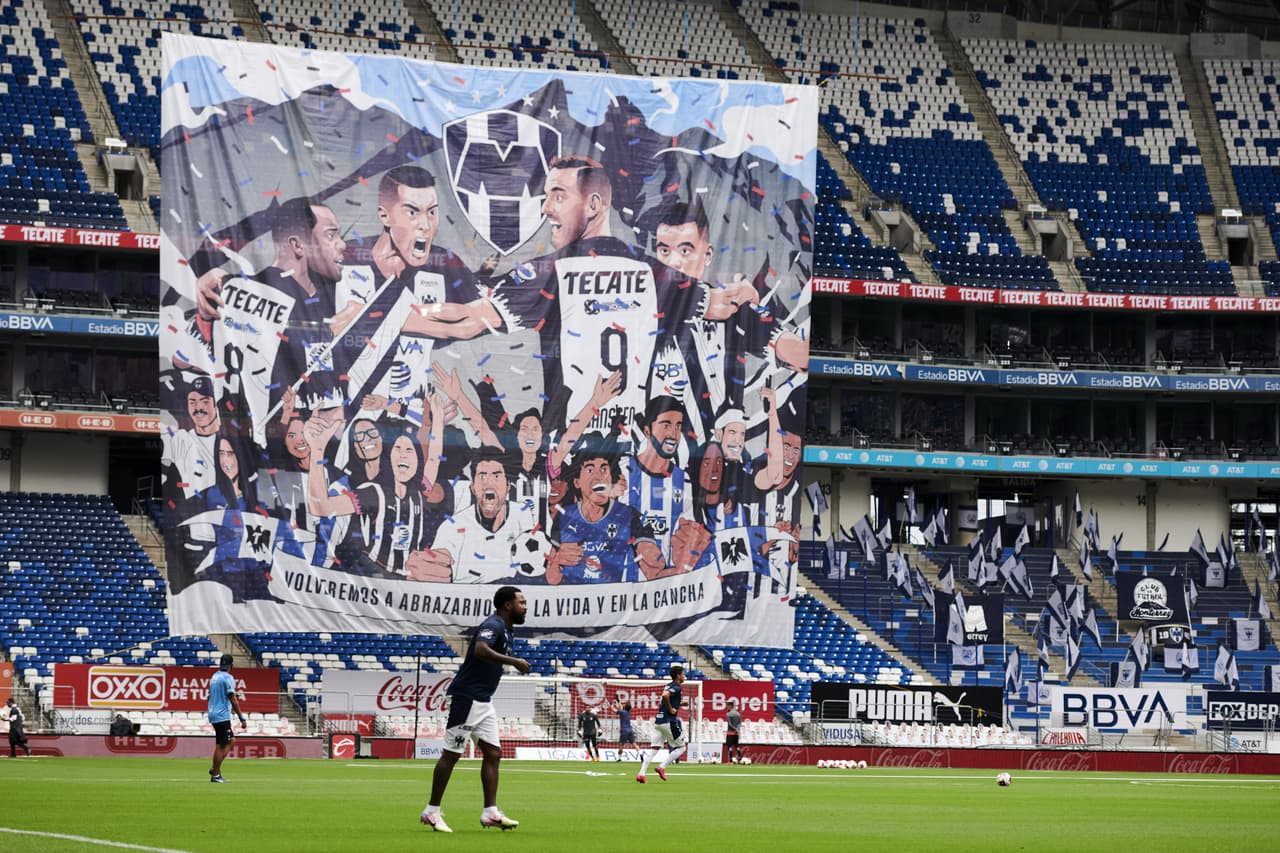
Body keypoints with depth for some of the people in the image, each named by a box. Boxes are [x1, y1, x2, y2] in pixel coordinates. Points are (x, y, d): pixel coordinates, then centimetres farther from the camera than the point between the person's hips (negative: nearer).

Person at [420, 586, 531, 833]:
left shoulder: (506, 631, 15)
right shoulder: (493, 625, -15)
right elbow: (480, 649, -35)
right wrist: (514, 661, -34)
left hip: (483, 700, 10)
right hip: (467, 697, -10)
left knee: (493, 753, 4)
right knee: (451, 754, -4)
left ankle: (490, 813, 3)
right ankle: (432, 811, 1)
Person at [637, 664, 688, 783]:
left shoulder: (669, 685, 17)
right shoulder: (677, 687, -10)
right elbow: (665, 695, -28)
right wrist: (670, 709, -17)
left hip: (658, 721, 8)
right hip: (669, 722, -8)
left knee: (654, 748, 4)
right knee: (681, 747, 6)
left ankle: (641, 773, -9)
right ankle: (662, 767, -6)